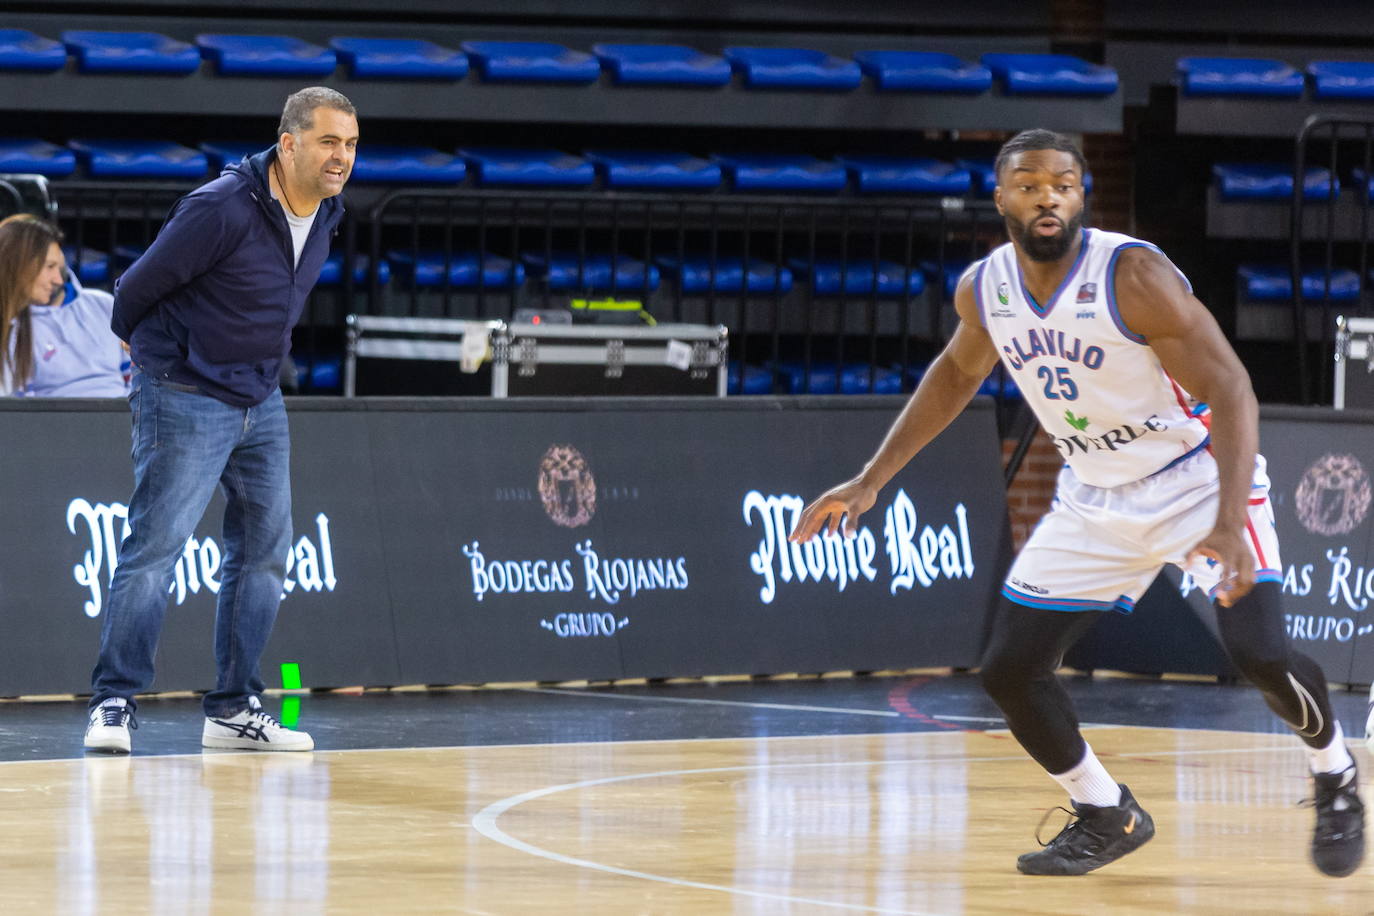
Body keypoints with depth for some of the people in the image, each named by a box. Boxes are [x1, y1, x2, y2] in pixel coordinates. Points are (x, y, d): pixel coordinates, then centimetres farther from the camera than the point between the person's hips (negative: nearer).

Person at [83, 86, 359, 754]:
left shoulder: (325, 216, 4)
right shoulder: (222, 209, -22)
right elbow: (138, 287, -9)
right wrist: (146, 348, 8)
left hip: (261, 401, 8)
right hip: (184, 399, -8)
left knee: (264, 551, 7)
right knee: (155, 548, -10)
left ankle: (233, 711, 13)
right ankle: (113, 703, -5)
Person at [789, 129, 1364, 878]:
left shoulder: (1133, 276, -25)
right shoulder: (983, 290, -7)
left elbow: (1228, 387, -26)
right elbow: (957, 374, 15)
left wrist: (1230, 522, -39)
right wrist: (870, 481, 11)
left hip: (1196, 476, -6)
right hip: (1094, 499, 6)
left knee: (1260, 653, -24)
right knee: (1008, 670, -1)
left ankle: (1334, 779, 7)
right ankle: (1106, 817, 21)